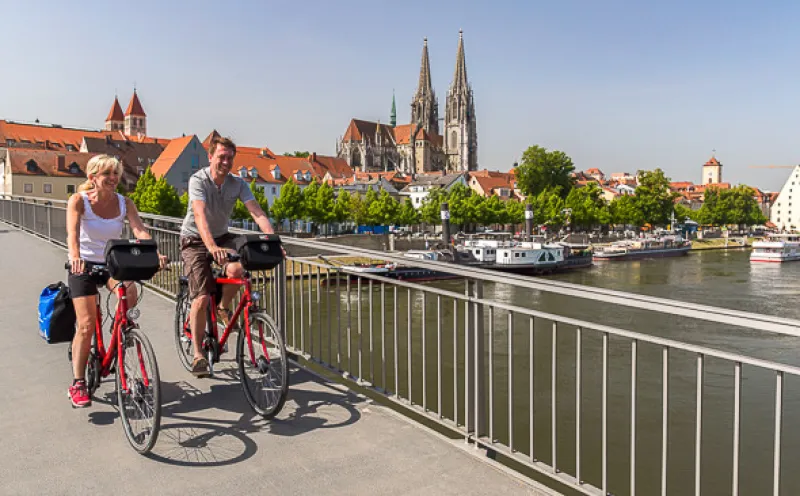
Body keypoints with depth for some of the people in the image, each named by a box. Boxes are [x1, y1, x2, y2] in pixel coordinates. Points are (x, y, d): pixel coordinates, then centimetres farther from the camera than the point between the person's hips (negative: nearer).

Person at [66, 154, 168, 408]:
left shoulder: (124, 203, -5)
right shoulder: (78, 200, -12)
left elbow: (140, 231, -19)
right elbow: (72, 233, -28)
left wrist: (155, 254, -39)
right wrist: (75, 257, -49)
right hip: (84, 265, -2)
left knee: (130, 293, -29)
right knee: (86, 324, -10)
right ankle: (78, 384, 5)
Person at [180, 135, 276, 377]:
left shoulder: (238, 183, -8)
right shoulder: (198, 180, -20)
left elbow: (258, 213, -18)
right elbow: (200, 215, -35)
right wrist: (211, 247, -52)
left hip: (222, 237, 3)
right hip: (195, 240, -3)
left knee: (236, 270, -30)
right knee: (202, 297, -13)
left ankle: (223, 308, 3)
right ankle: (198, 354, 2)